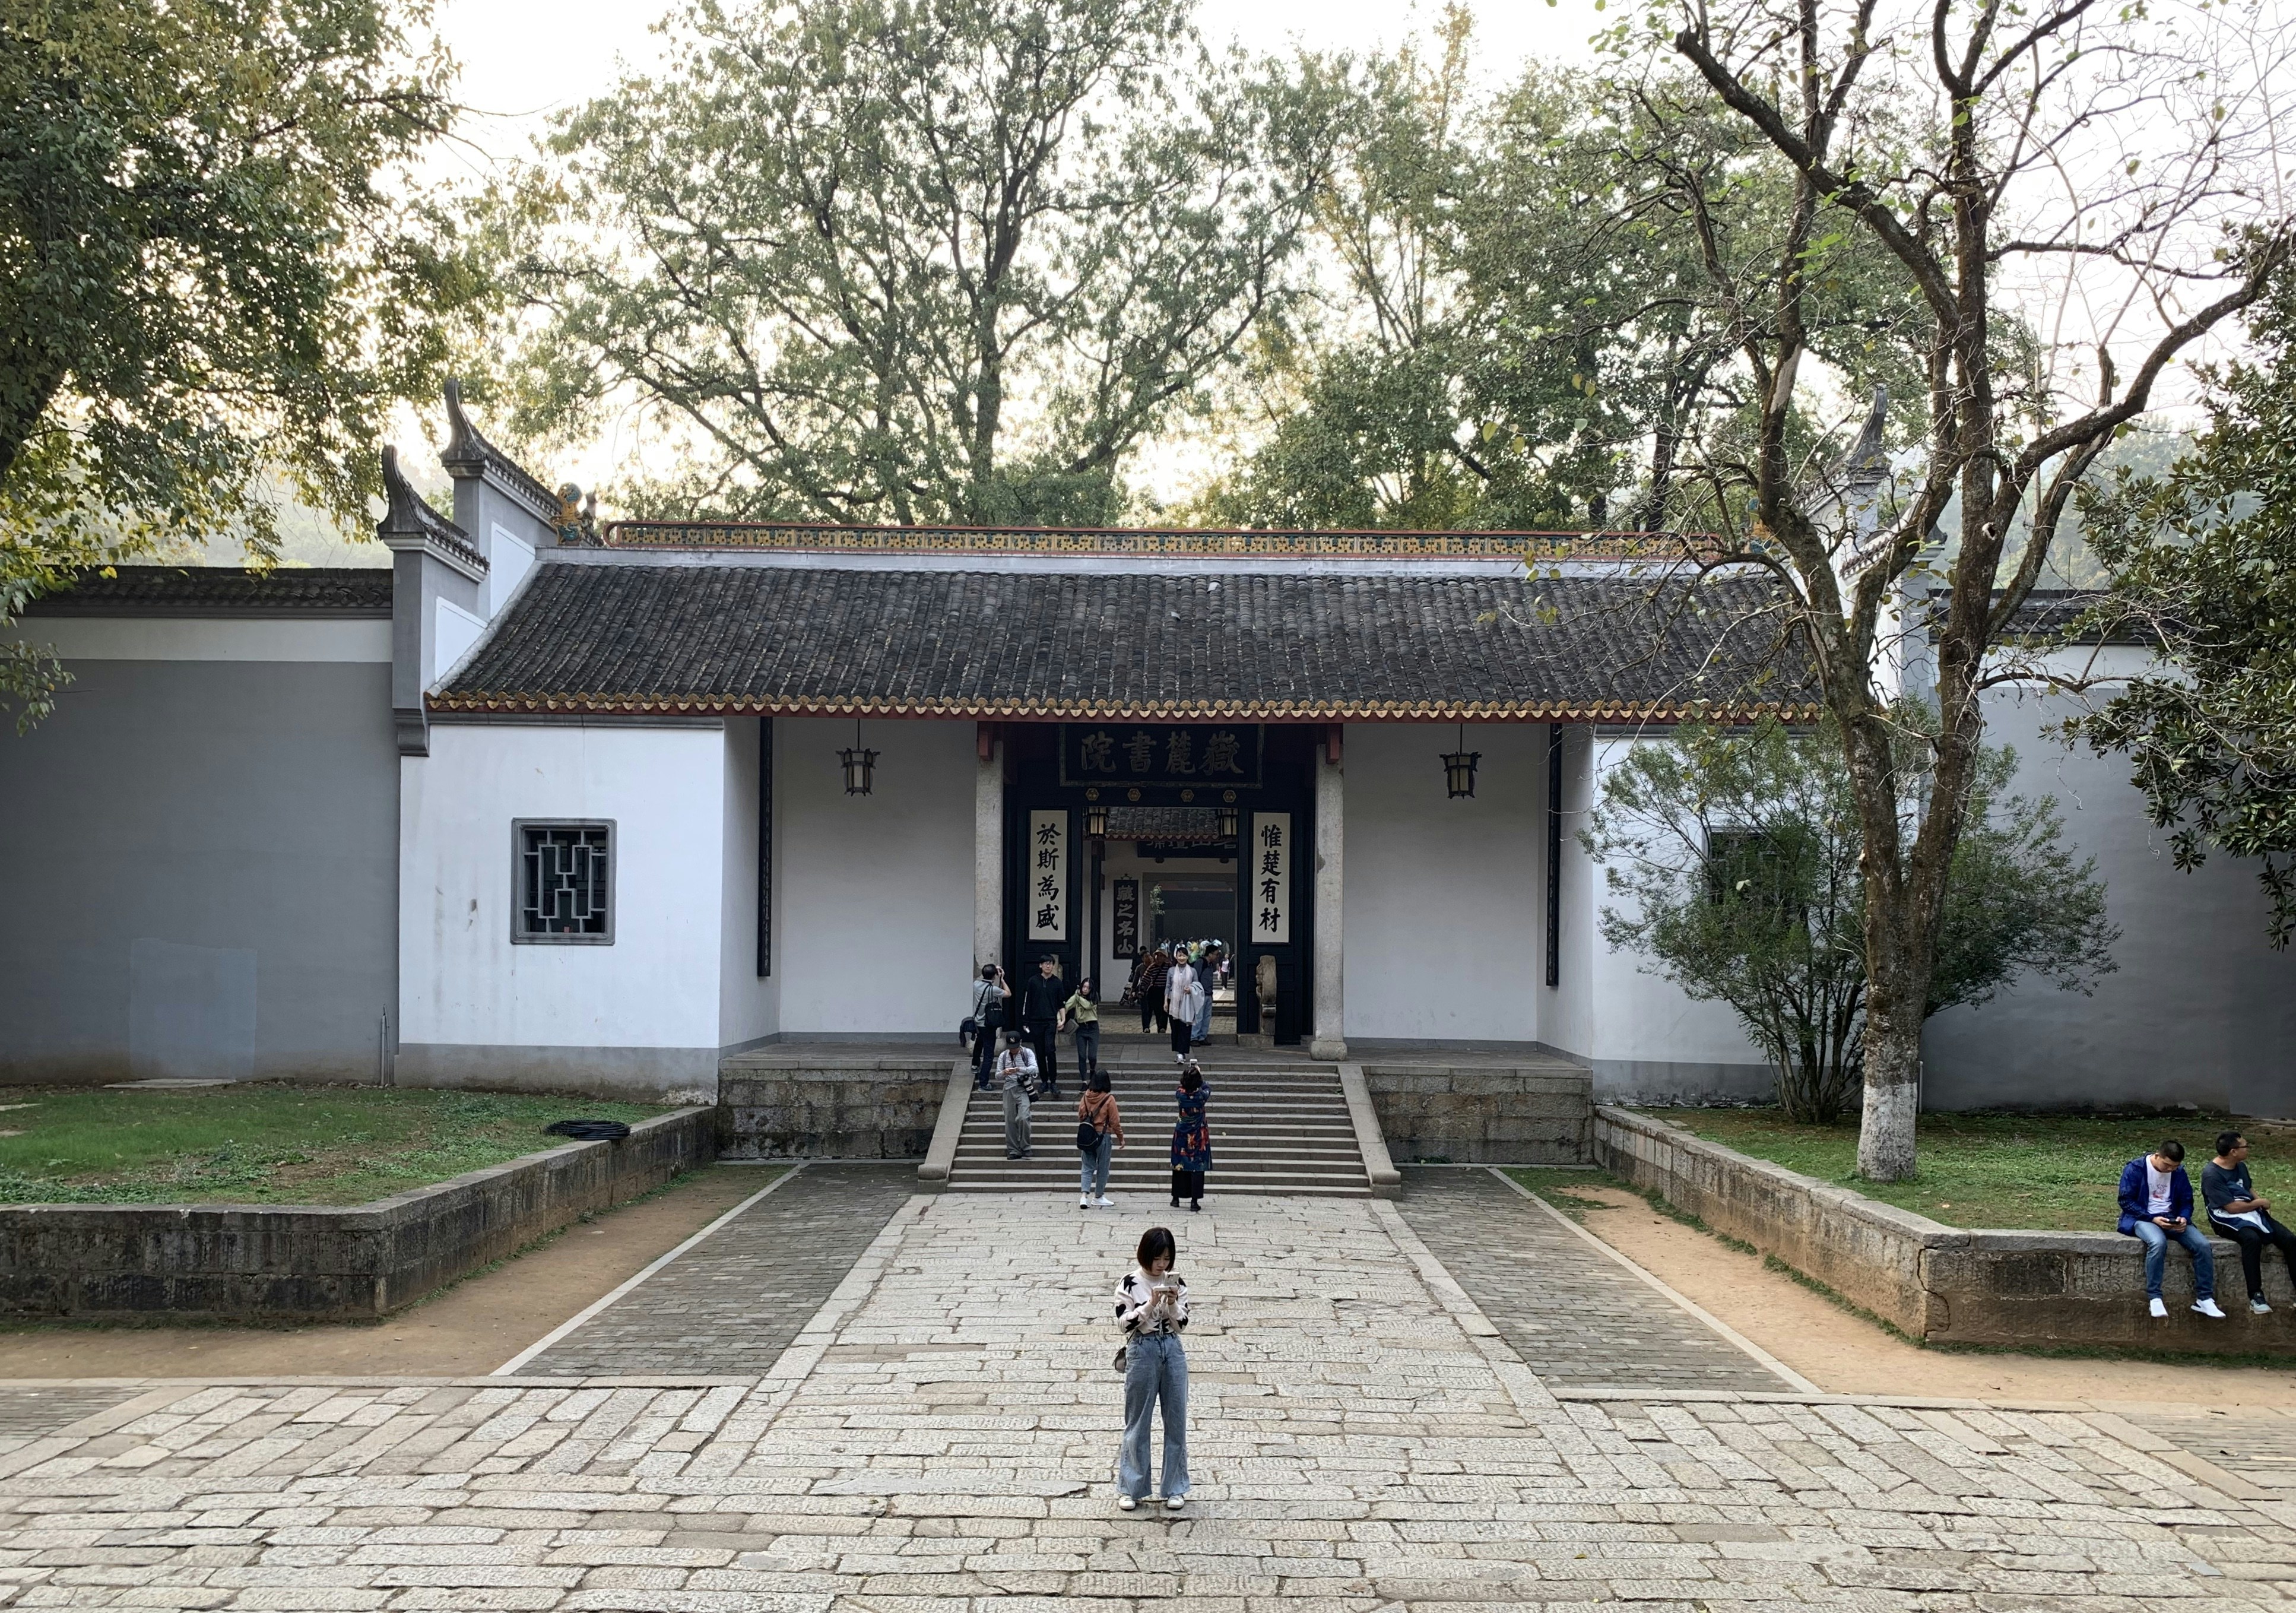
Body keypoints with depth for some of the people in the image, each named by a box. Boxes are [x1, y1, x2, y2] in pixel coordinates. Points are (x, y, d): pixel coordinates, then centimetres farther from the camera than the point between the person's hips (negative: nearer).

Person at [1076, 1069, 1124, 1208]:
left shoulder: (1085, 1097, -2)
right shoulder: (1109, 1099, -13)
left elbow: (1081, 1117, 8)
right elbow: (1115, 1121, -8)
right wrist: (1121, 1138, 3)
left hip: (1086, 1135, 3)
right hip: (1103, 1136, -3)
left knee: (1087, 1167, 8)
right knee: (1103, 1168, 11)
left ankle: (1084, 1194, -8)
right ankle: (1098, 1197, 20)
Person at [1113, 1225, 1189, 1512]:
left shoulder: (1176, 1283, 2)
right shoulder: (1130, 1283, -7)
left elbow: (1181, 1326, 2)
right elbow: (1124, 1324, -11)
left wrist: (1173, 1304, -16)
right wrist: (1151, 1303, -21)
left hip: (1173, 1351, 3)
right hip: (1142, 1351, -3)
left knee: (1176, 1421, 7)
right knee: (1137, 1422, 6)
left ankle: (1175, 1488, 18)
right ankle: (1130, 1488, 17)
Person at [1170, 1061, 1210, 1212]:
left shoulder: (1181, 1094, -13)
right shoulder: (1201, 1095, -17)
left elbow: (1183, 1086, 12)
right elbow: (1208, 1089, 7)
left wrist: (1188, 1071, 17)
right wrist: (1200, 1076, 15)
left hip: (1182, 1134, 2)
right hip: (1198, 1136, -2)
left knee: (1179, 1166, 13)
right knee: (1197, 1167, 2)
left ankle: (1176, 1198, 19)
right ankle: (1195, 1201, 1)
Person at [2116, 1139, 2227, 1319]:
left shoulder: (2179, 1172, 6)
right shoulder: (2135, 1169, -9)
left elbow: (2186, 1202, 13)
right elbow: (2126, 1201, -10)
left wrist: (2183, 1218, -11)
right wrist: (2153, 1219, -20)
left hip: (2171, 1219, 5)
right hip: (2142, 1218, -5)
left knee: (2202, 1245, -20)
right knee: (2158, 1242, -38)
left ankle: (2204, 1299, -8)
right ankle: (2154, 1299, -31)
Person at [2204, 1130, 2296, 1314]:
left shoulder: (2241, 1166, 10)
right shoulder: (2211, 1174, -16)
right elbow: (2232, 1207, -18)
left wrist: (2259, 1202, 4)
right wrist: (2260, 1203, -4)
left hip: (2251, 1212, 8)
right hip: (2228, 1219, -8)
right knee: (2252, 1239, -39)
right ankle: (2256, 1297, -35)